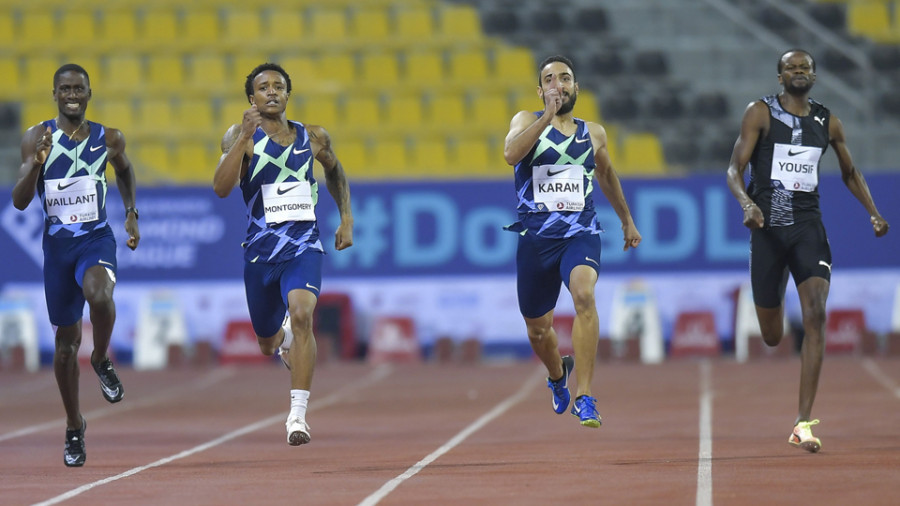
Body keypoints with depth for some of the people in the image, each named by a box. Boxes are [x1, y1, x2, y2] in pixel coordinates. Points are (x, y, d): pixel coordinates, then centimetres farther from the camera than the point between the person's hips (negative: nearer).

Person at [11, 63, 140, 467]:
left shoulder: (109, 140, 0)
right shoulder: (37, 138, -5)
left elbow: (125, 171, 23)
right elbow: (19, 202, -11)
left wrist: (132, 214, 12)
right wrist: (36, 164, -26)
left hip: (97, 239, -1)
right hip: (57, 243, 1)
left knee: (99, 296, -35)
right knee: (67, 339, 9)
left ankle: (102, 360, -4)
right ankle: (74, 427, 26)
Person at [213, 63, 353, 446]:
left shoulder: (314, 138, 5)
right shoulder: (241, 137, -5)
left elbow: (335, 172, 26)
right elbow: (221, 188, -20)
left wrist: (346, 218, 16)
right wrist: (244, 137, -28)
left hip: (304, 246, 0)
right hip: (260, 250, 0)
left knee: (301, 313, -28)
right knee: (267, 344, 14)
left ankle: (298, 414, -26)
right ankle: (285, 336, 56)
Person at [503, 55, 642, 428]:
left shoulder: (594, 133, 11)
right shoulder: (527, 121, 3)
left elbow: (607, 176, 30)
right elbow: (511, 154, -19)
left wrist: (627, 221, 37)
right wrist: (547, 118, -24)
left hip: (581, 233, 0)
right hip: (535, 235, 0)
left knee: (584, 294, -31)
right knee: (538, 328, 13)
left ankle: (584, 396, -30)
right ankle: (558, 375, 49)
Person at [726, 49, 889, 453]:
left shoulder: (828, 123, 8)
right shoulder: (760, 113, -2)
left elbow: (850, 172, 22)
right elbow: (734, 169, -6)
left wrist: (873, 212, 8)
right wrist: (747, 203, -26)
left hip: (808, 226, 2)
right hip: (767, 227, -2)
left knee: (815, 316, -18)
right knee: (771, 337, 5)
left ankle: (803, 423, -20)